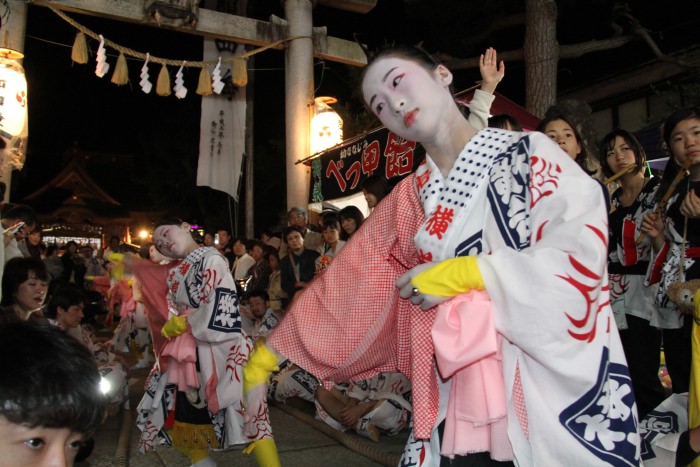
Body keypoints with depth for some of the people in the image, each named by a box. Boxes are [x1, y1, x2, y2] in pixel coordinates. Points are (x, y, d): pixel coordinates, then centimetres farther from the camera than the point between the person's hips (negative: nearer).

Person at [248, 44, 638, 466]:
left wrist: (461, 273, -14)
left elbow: (584, 251, -13)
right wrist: (269, 352, 7)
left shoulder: (528, 152, -3)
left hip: (554, 388, -3)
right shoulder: (412, 197, 8)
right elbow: (345, 281, 7)